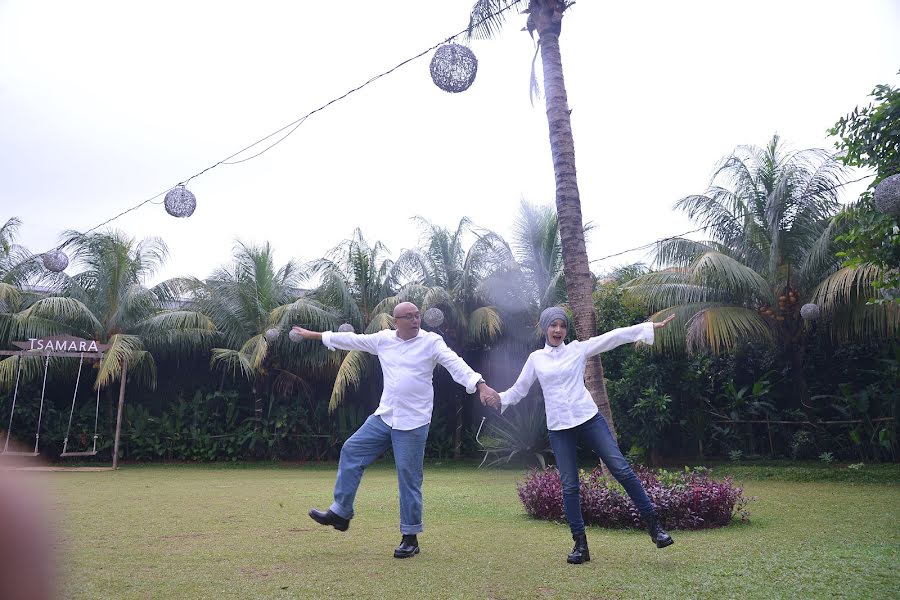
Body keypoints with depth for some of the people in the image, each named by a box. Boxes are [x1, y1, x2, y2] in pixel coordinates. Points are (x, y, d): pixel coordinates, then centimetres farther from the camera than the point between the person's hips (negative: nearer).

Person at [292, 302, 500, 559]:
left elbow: (455, 363, -19)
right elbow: (351, 339, 15)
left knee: (409, 479, 0)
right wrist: (314, 335, 20)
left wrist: (481, 385, -34)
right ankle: (341, 513, 20)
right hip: (384, 417, 5)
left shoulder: (431, 341, -8)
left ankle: (410, 538, 15)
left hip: (413, 423, -5)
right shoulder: (383, 339, 6)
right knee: (351, 451, 6)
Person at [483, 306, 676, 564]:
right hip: (559, 428, 1)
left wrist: (651, 326, -4)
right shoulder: (536, 358, 8)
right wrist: (499, 399, -7)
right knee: (569, 485, 1)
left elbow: (614, 337, 0)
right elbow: (519, 390, 11)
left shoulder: (578, 349, 5)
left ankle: (653, 524, 10)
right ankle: (580, 544, 13)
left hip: (589, 418, 0)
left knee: (621, 468, -5)